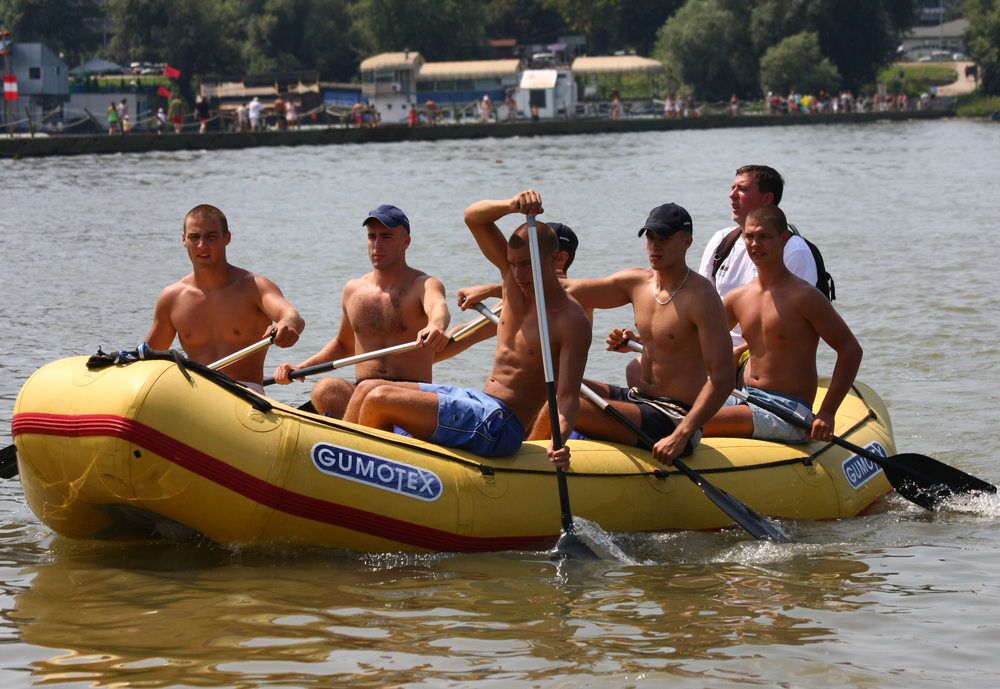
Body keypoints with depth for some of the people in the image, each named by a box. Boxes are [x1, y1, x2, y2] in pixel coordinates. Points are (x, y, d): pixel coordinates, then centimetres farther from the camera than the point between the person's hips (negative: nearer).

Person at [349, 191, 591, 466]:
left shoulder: (573, 322, -15)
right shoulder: (515, 277, 6)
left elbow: (568, 397, -19)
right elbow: (473, 217, 0)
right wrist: (512, 205, -21)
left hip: (497, 427, -9)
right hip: (477, 401, 9)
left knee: (377, 401, -17)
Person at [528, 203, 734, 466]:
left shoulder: (701, 298, -15)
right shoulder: (637, 282, 9)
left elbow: (724, 376, -21)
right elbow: (569, 290, 15)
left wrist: (681, 436, -30)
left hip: (674, 419, -9)